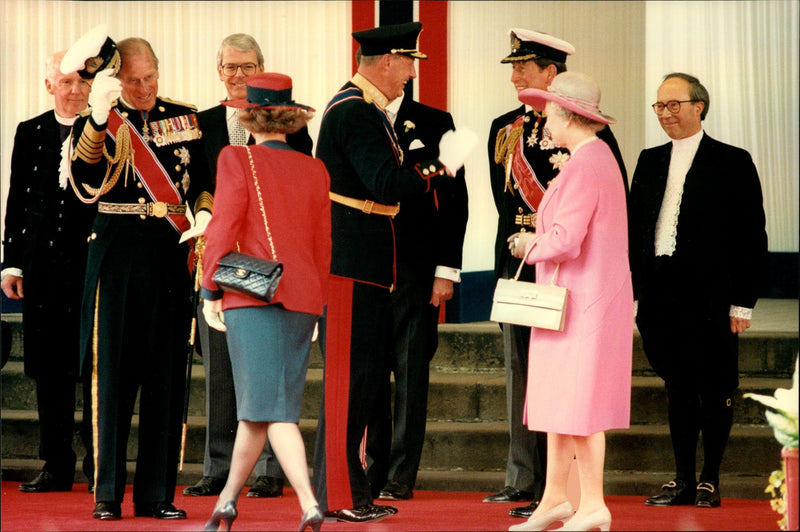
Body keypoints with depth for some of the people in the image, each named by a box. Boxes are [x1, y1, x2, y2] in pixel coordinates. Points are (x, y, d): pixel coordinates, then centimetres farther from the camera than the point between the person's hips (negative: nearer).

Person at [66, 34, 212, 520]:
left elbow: (204, 182, 20)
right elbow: (84, 178, -20)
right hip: (119, 252, -3)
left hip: (173, 253, 3)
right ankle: (108, 493, 5)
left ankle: (156, 493, 10)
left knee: (167, 372, 4)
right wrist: (99, 115, -33)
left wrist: (205, 216, 0)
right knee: (114, 370, -1)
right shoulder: (100, 121, 0)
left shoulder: (185, 119, 11)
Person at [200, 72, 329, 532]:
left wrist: (210, 290, -1)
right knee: (261, 402, 14)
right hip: (302, 299, 5)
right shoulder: (315, 170, 9)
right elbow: (322, 245, 13)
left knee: (272, 408, -8)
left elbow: (224, 228, -8)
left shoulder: (237, 160, -3)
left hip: (252, 294, -5)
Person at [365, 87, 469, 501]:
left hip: (412, 268, -3)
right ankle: (374, 471, 11)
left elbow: (454, 200, 1)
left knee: (410, 371, -1)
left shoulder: (434, 124, 3)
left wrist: (446, 269, -6)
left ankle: (401, 477, 3)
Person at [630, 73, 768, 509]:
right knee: (677, 387, 9)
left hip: (710, 295, -4)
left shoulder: (732, 163, -1)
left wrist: (742, 303, -8)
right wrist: (633, 292, 7)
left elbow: (752, 238, -3)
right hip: (661, 292, 4)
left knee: (714, 391, 1)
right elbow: (634, 229, 15)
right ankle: (683, 480, 15)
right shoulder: (650, 162, 14)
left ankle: (710, 481, 11)